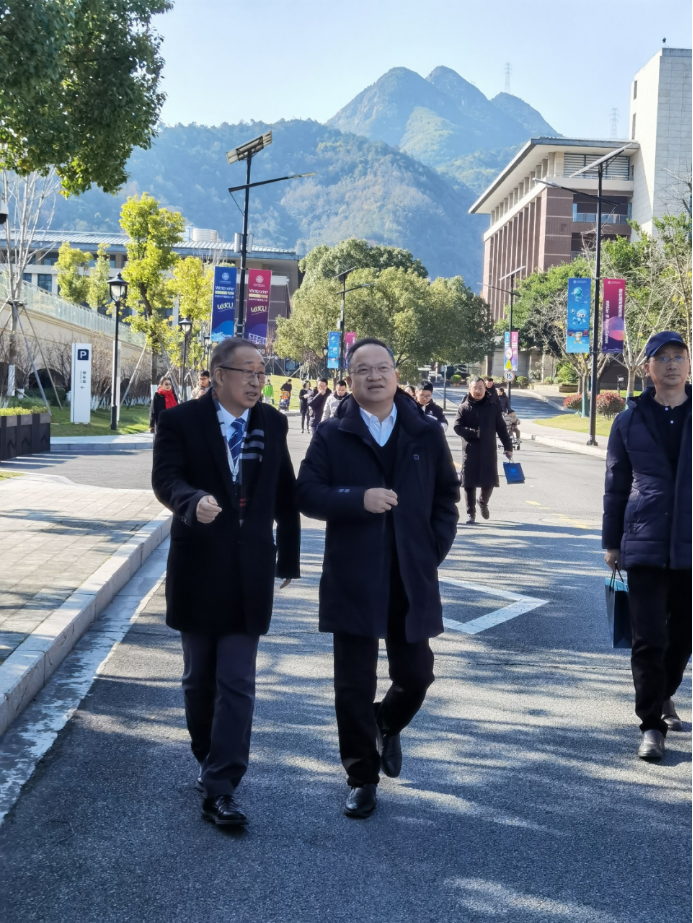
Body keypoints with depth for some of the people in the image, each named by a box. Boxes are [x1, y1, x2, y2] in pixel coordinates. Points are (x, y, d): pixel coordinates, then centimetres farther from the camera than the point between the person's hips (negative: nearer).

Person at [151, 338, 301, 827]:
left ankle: (220, 789, -2)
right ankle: (210, 759, 35)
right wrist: (194, 502, -38)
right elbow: (165, 478, -17)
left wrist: (288, 556, 14)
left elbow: (286, 493, 12)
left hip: (250, 572, 1)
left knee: (237, 685, -4)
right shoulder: (181, 421, -4)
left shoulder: (272, 423, 6)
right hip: (197, 570, -1)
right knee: (200, 679, 14)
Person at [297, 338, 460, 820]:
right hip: (353, 580, -1)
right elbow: (308, 493, -5)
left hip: (412, 580, 2)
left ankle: (389, 726, 41)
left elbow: (446, 496, 11)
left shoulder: (426, 433, 6)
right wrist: (359, 499, -20)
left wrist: (435, 551, 0)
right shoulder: (332, 435, 1)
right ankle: (363, 778, 19)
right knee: (354, 685, 3)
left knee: (416, 676, 7)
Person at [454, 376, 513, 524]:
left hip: (489, 451, 1)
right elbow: (458, 427, -8)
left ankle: (483, 503, 33)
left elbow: (501, 428, 7)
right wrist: (475, 433, -20)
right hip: (470, 451, -1)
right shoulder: (464, 408, 0)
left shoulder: (493, 406, 4)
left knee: (489, 481, 3)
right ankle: (471, 513, 11)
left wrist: (508, 447, 5)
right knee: (470, 483, 0)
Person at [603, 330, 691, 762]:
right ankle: (652, 724, 8)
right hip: (645, 545, -1)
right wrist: (612, 541, 8)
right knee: (649, 639, -3)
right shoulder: (630, 421, 2)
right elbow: (616, 486, 7)